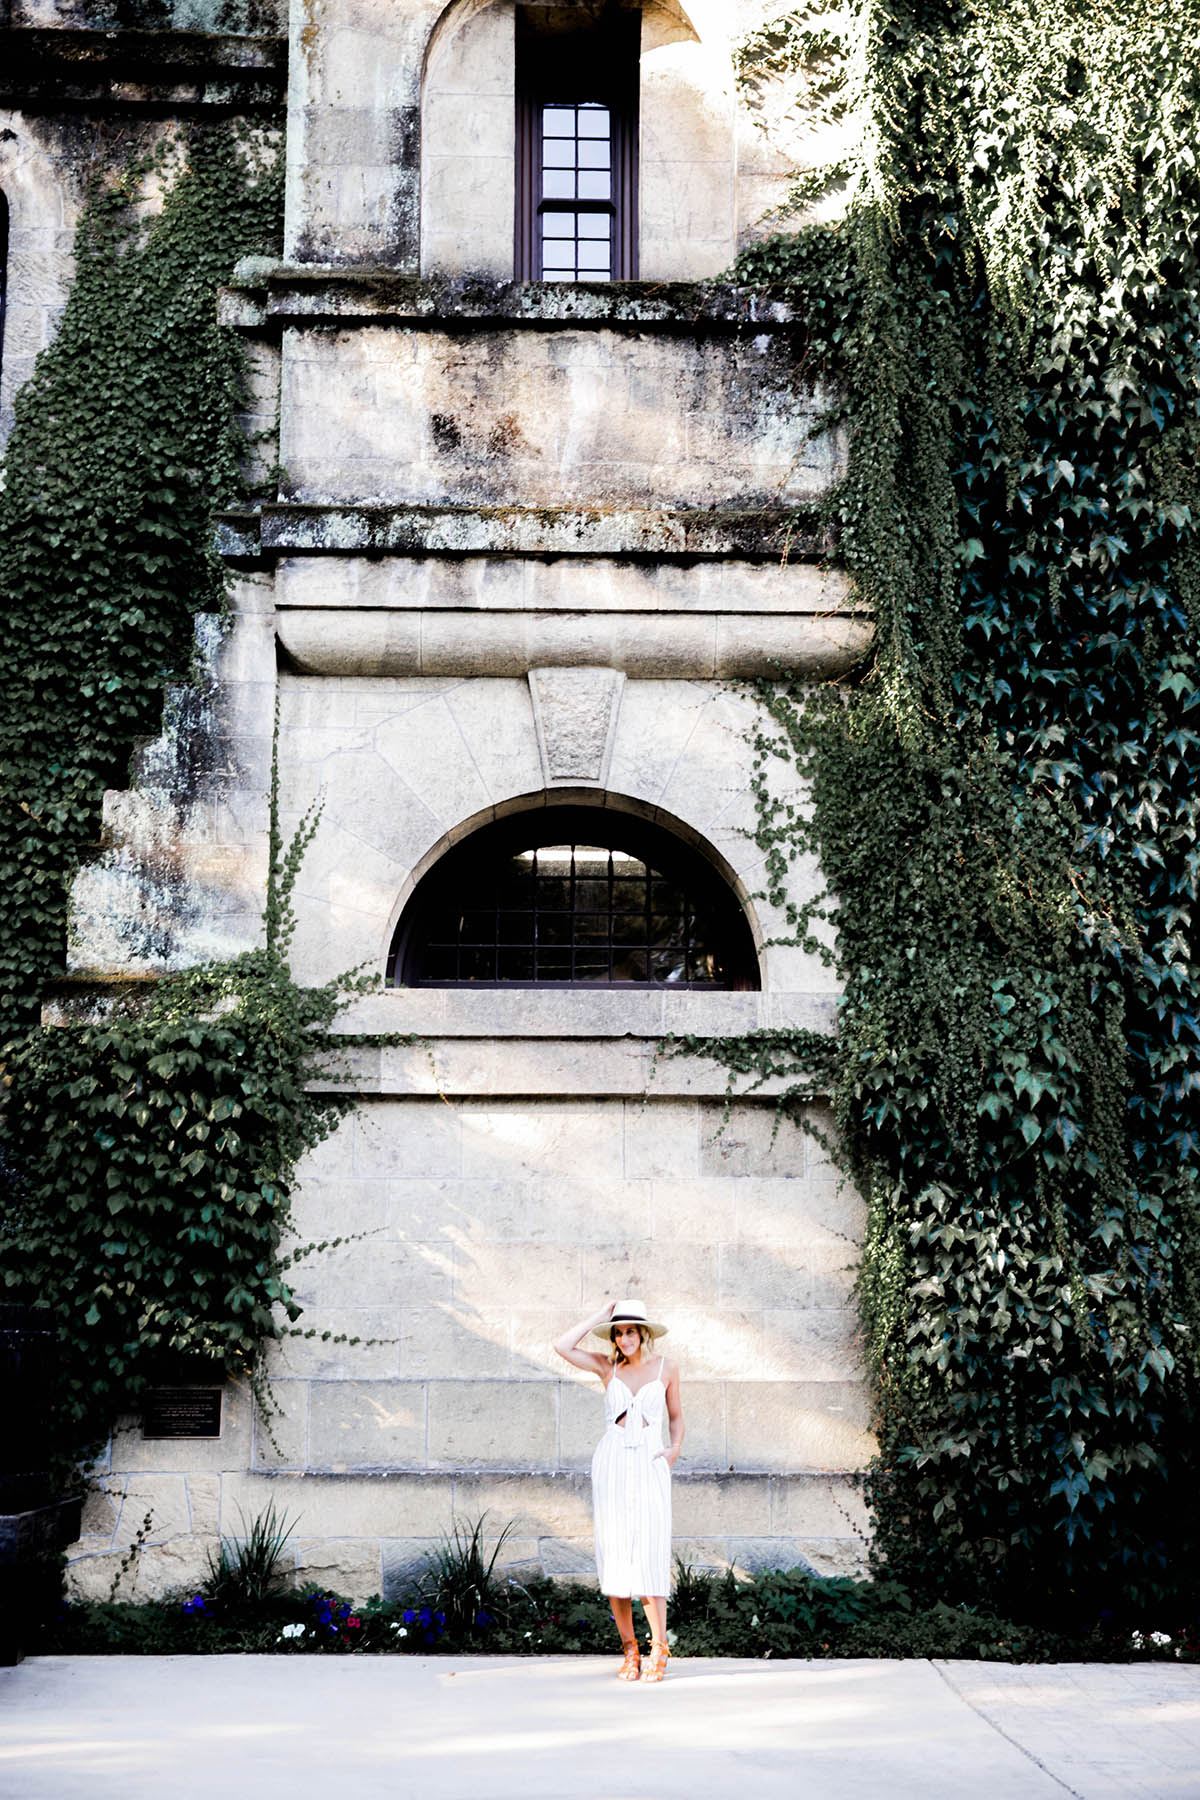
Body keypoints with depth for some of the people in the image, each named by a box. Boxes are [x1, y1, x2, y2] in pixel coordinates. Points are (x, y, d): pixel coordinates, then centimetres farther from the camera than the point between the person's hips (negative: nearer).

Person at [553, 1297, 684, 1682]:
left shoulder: (665, 1369, 6)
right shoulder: (608, 1366, 6)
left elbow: (676, 1415, 19)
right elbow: (563, 1347, -7)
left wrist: (676, 1447, 2)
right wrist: (599, 1316, -2)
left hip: (650, 1466, -1)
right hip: (611, 1464, 1)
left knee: (650, 1556, -10)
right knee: (614, 1556, -1)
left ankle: (658, 1651, -2)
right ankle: (629, 1650, 8)